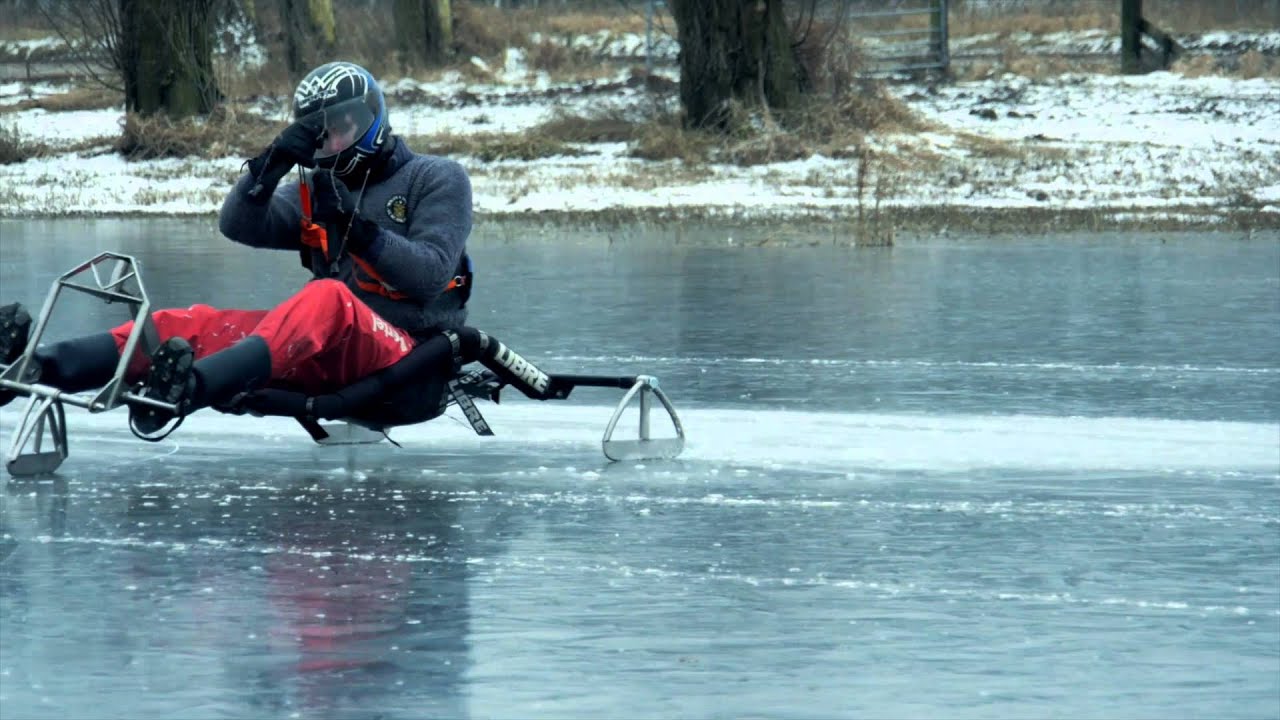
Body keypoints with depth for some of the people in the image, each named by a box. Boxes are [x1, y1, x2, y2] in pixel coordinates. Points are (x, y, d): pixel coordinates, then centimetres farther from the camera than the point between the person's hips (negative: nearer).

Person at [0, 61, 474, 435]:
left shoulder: (437, 179, 5)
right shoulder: (315, 192, 22)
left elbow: (431, 276, -9)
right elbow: (238, 225, 7)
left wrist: (360, 229, -18)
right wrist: (272, 163, -7)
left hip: (406, 352, -6)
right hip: (327, 355, 6)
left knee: (326, 298, -37)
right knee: (199, 325, -13)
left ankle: (196, 386, -63)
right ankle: (38, 369, -34)